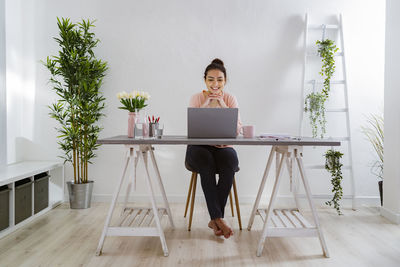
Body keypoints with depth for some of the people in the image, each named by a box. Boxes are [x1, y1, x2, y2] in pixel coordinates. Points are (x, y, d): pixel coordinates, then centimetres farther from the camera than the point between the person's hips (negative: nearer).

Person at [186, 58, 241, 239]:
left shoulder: (230, 99, 6)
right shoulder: (197, 98, 3)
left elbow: (237, 128, -6)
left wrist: (222, 106, -15)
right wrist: (207, 103, -16)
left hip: (223, 147, 1)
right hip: (199, 147, -1)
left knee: (229, 163, -34)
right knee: (206, 163, -36)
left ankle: (214, 219, -24)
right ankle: (218, 219, -32)